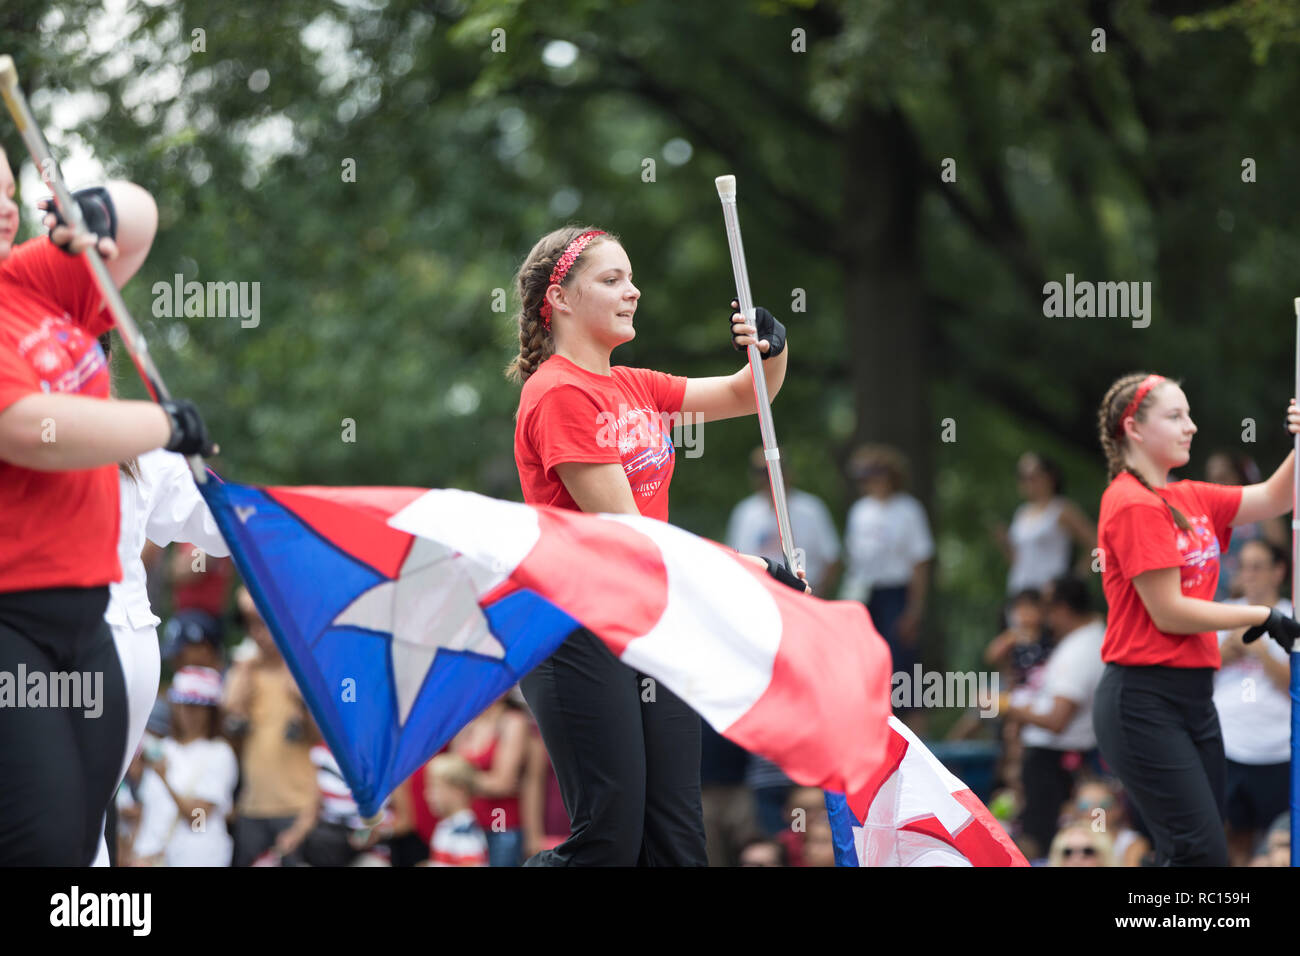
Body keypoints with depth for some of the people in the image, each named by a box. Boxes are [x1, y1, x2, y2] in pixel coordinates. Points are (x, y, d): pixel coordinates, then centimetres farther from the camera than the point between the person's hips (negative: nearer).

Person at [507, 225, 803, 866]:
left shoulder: (635, 387, 13)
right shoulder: (560, 393, -11)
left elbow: (745, 396, 26)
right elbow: (624, 531, -15)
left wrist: (772, 350, 3)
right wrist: (749, 570, -13)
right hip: (580, 637, -8)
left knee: (678, 841, 2)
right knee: (609, 844, -12)